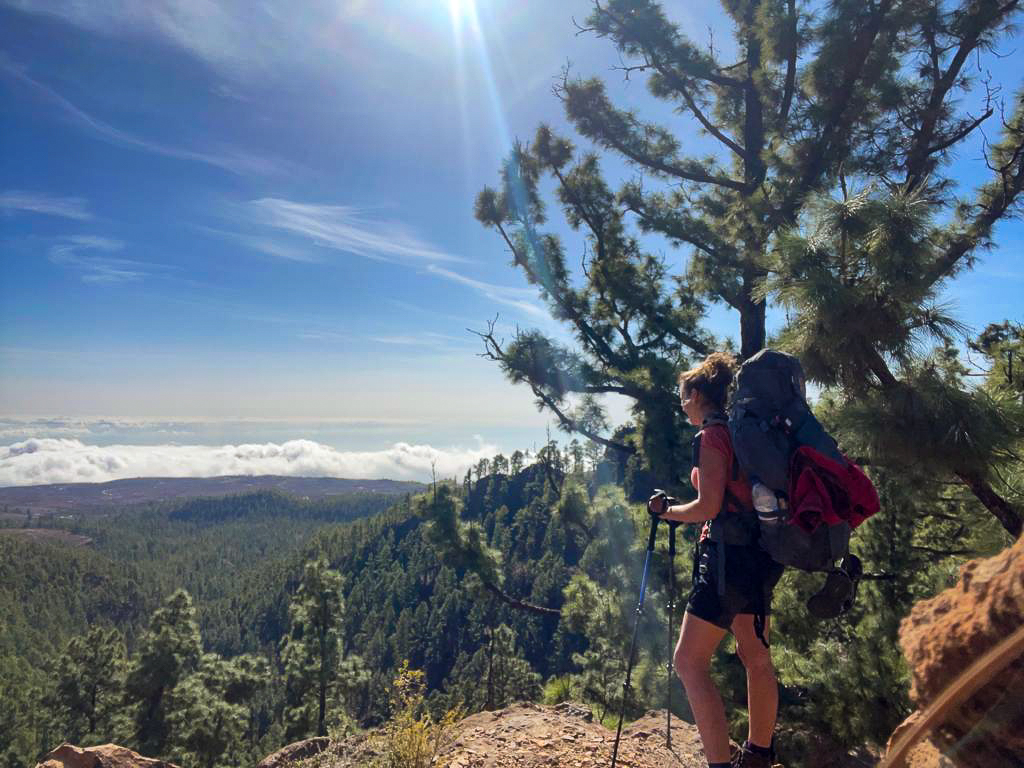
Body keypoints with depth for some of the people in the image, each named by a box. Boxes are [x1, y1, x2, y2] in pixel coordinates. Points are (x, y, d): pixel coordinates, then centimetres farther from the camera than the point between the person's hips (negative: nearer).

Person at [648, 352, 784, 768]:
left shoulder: (712, 435, -12)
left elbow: (709, 506, -17)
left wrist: (666, 510, -2)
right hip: (759, 556, 10)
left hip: (729, 555, -10)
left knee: (689, 660, -7)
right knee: (755, 657, 18)